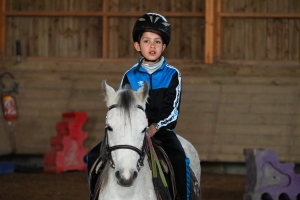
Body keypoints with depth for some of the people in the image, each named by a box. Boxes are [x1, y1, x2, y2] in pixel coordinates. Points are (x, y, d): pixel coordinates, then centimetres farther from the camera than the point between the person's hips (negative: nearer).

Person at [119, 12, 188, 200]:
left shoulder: (172, 75, 3)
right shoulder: (130, 76, 7)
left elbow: (171, 109, -4)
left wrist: (154, 128, -20)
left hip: (162, 130, -1)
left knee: (178, 158, -26)